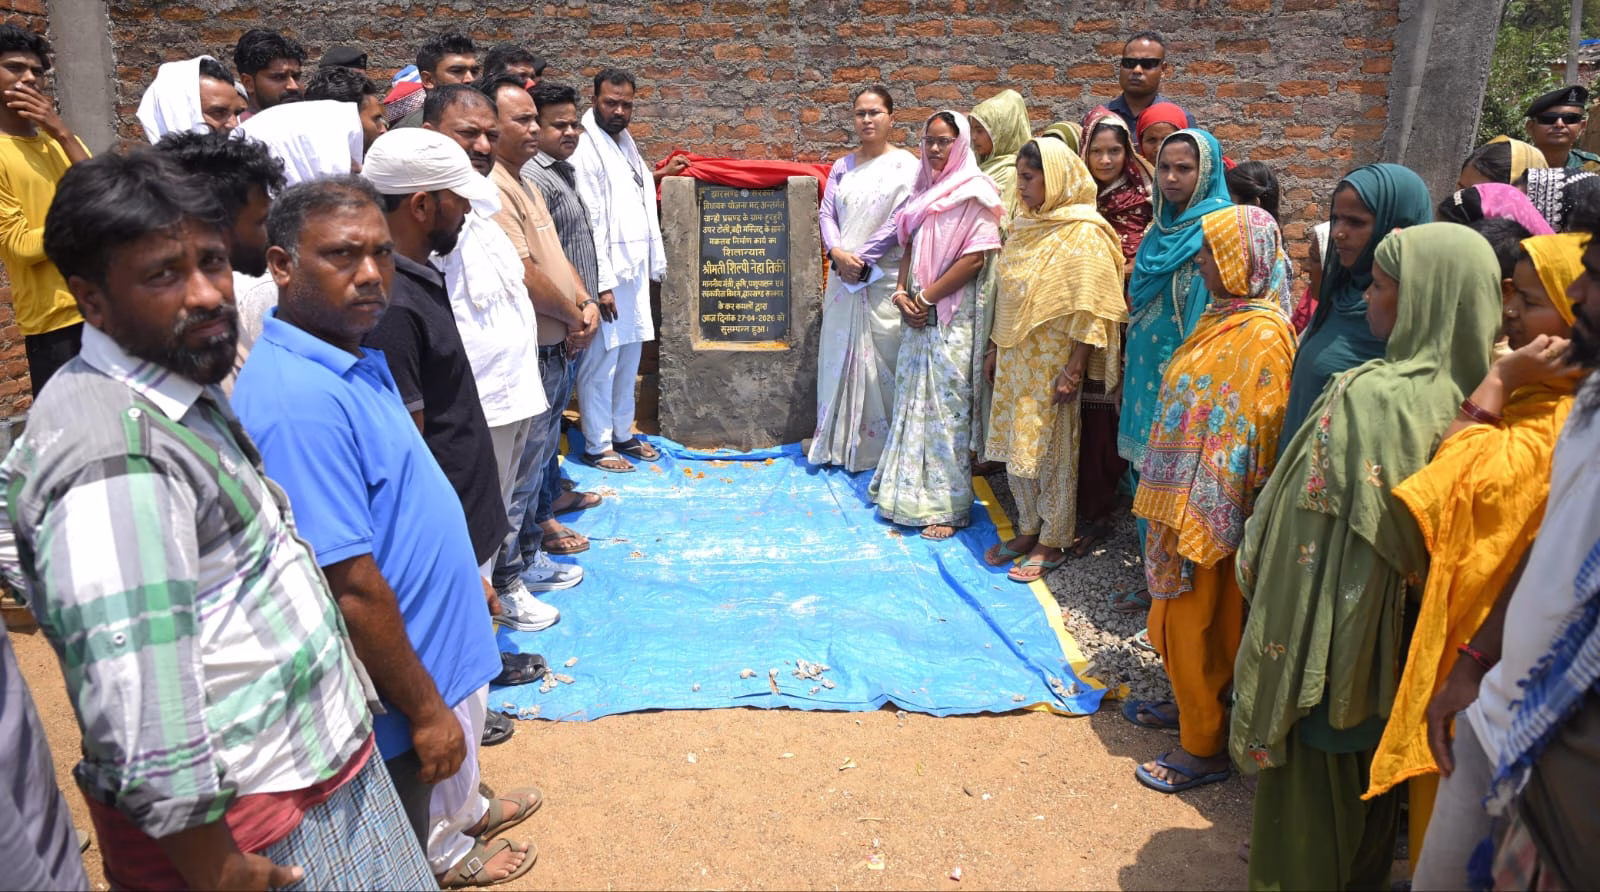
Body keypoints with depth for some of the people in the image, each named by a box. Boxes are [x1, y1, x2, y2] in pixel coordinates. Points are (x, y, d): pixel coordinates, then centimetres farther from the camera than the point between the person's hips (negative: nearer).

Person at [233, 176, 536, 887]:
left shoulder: (354, 359, 1)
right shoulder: (301, 401, -31)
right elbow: (349, 589, -29)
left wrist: (462, 577, 21)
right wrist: (425, 708, -20)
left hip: (436, 643, 10)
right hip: (392, 696, -10)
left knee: (449, 768, 35)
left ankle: (461, 818, 60)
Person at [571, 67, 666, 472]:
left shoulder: (627, 145, 16)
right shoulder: (586, 149, -10)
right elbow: (589, 224, -15)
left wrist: (653, 264, 13)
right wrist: (602, 283, -18)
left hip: (635, 272, 8)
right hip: (608, 275, -8)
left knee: (628, 360, 14)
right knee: (601, 364, -1)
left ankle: (622, 434, 26)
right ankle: (597, 446, 8)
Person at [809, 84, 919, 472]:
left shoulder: (905, 164, -3)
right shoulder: (842, 166, 13)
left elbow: (899, 221, -11)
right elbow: (826, 212, 7)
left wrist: (862, 258, -13)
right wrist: (837, 252, -11)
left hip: (883, 277, -5)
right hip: (842, 276, 5)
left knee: (880, 356, -3)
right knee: (838, 355, 8)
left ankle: (878, 445, 6)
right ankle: (836, 441, 18)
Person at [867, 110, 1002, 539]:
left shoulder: (974, 192, -7)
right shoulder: (924, 191, 16)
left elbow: (976, 257, -15)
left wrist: (926, 297, -12)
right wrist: (901, 292, 1)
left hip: (954, 317, -7)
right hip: (918, 314, 8)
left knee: (948, 407, -5)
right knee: (913, 402, 12)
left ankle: (948, 506, 4)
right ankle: (910, 492, 23)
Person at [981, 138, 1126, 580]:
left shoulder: (1084, 234, -14)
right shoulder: (1025, 224, 9)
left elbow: (1089, 310, -17)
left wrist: (1074, 370, -19)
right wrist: (995, 347, 15)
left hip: (1052, 358, -7)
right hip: (1015, 356, 7)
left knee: (1052, 448, 3)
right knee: (1017, 445, 12)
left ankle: (1053, 542, 16)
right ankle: (1028, 530, 27)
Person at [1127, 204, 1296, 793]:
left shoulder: (1262, 335, -21)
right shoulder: (1224, 317, 7)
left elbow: (1250, 436, -22)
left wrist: (1197, 518, -20)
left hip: (1213, 508, -9)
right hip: (1184, 495, 9)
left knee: (1196, 619, 3)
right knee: (1176, 615, 21)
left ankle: (1205, 746, 17)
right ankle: (1189, 701, 40)